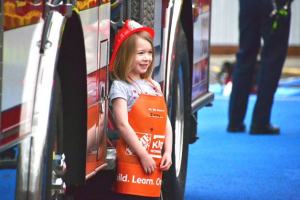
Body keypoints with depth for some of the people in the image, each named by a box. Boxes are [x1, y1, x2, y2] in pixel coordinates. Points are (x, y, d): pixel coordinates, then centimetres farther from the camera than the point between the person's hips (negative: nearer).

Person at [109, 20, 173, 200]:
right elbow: (122, 124, -13)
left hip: (154, 164, 7)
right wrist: (143, 155, -15)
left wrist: (168, 152, 4)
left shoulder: (154, 86, 16)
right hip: (131, 161, -7)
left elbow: (166, 122, 16)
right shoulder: (121, 86, -5)